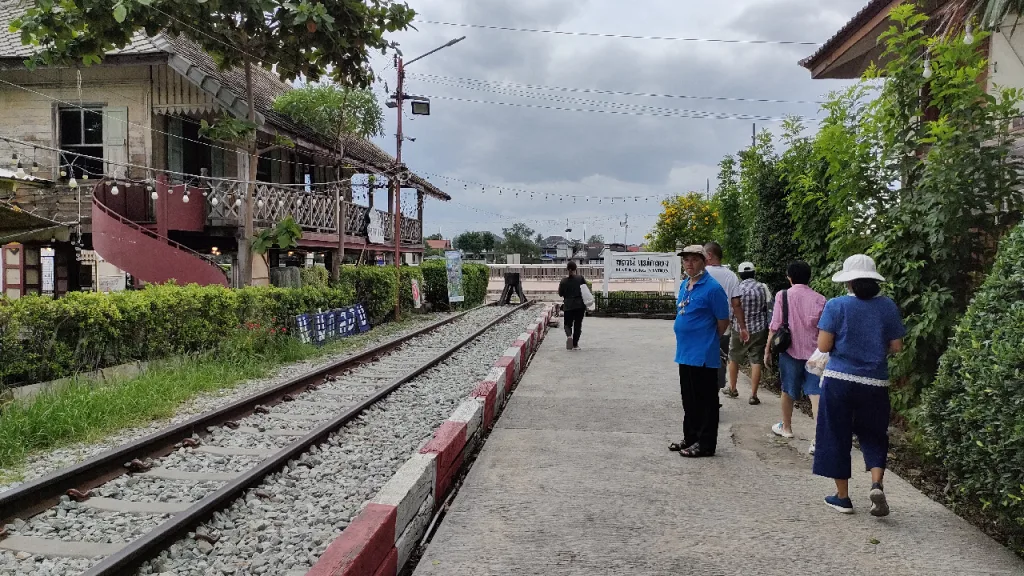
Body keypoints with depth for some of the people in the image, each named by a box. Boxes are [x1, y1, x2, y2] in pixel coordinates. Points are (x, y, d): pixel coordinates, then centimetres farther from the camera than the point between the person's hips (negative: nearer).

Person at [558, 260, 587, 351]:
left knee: (568, 324, 13)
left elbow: (560, 293, 5)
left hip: (568, 306, 0)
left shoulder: (564, 281, -3)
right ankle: (575, 344, 9)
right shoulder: (580, 278, -6)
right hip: (580, 305, 0)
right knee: (578, 325, 10)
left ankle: (569, 335, -18)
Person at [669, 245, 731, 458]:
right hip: (685, 352, 8)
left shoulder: (712, 288, -14)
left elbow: (723, 321, -10)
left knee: (705, 400, 2)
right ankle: (690, 438, 28)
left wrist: (708, 340, 2)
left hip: (703, 354, -8)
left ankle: (705, 444, 11)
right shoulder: (684, 285, 11)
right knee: (689, 399, 17)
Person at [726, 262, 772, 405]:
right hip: (759, 330, 1)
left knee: (734, 359, 17)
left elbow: (736, 306, -15)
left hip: (740, 330, -1)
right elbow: (769, 308, -1)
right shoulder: (763, 287, 0)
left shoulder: (738, 287, -6)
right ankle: (753, 395, -1)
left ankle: (732, 389, 28)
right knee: (756, 362, 2)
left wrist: (743, 328, -8)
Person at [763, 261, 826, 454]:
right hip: (814, 353, 1)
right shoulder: (819, 299, 0)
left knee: (788, 391, 17)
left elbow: (774, 327, -6)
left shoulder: (783, 296, -6)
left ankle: (786, 427, 35)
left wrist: (767, 351, 3)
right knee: (816, 394, -4)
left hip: (790, 351, -1)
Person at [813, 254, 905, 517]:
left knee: (837, 436, 9)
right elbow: (896, 347, 3)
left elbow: (823, 346, -11)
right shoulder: (888, 307, 0)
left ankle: (843, 497, 16)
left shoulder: (836, 306, -9)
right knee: (873, 436, 18)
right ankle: (877, 483, -5)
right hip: (875, 382, 3)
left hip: (839, 380, -2)